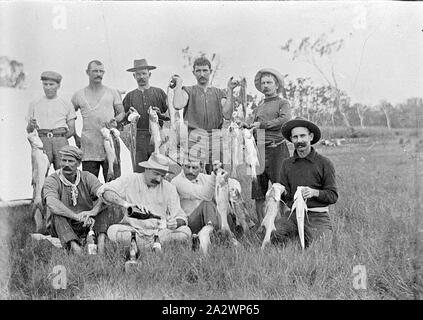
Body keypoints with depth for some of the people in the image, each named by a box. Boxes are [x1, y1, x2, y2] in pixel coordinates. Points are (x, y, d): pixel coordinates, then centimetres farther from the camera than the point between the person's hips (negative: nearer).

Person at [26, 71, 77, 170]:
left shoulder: (66, 104, 16)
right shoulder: (34, 105, 19)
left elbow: (72, 130, 11)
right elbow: (28, 130, 16)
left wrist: (60, 138, -2)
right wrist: (31, 125, -6)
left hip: (61, 140, 0)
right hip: (41, 140, 0)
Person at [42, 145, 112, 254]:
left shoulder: (87, 177, -2)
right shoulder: (51, 180, -9)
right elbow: (51, 203, -31)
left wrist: (93, 212, -40)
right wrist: (76, 216, -45)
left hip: (86, 225, 2)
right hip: (61, 228, -2)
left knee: (102, 204, -18)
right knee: (57, 214, -31)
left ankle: (101, 242, -36)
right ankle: (75, 247, -48)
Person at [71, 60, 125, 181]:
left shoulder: (112, 92, 13)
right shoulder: (79, 95, 12)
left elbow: (122, 113, 13)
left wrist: (115, 120, -9)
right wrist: (75, 136, 10)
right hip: (88, 146, 1)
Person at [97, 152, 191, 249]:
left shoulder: (169, 188, 6)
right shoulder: (129, 180, 0)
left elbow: (180, 217, 4)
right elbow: (103, 191, -15)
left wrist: (175, 223, -22)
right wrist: (126, 204, -31)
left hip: (159, 231, 2)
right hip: (132, 229, -2)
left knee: (185, 232, -24)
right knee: (113, 231, -32)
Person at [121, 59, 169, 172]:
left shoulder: (159, 93, 10)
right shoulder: (130, 96, 15)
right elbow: (121, 120, 15)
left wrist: (160, 115, -9)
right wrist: (128, 115, -5)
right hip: (138, 138, 1)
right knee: (139, 172, -3)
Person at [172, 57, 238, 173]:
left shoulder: (219, 93, 19)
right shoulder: (188, 91, 14)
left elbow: (227, 115, 3)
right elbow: (178, 105, -8)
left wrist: (230, 90, 3)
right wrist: (179, 83, 4)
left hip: (216, 140, 2)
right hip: (195, 139, -2)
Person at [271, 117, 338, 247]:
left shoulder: (324, 163, 0)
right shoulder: (287, 163, 11)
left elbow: (333, 196, -1)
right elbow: (285, 196, 11)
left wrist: (314, 192, -20)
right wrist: (283, 192, -13)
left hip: (317, 215, -2)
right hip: (293, 214, 3)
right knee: (272, 235, -23)